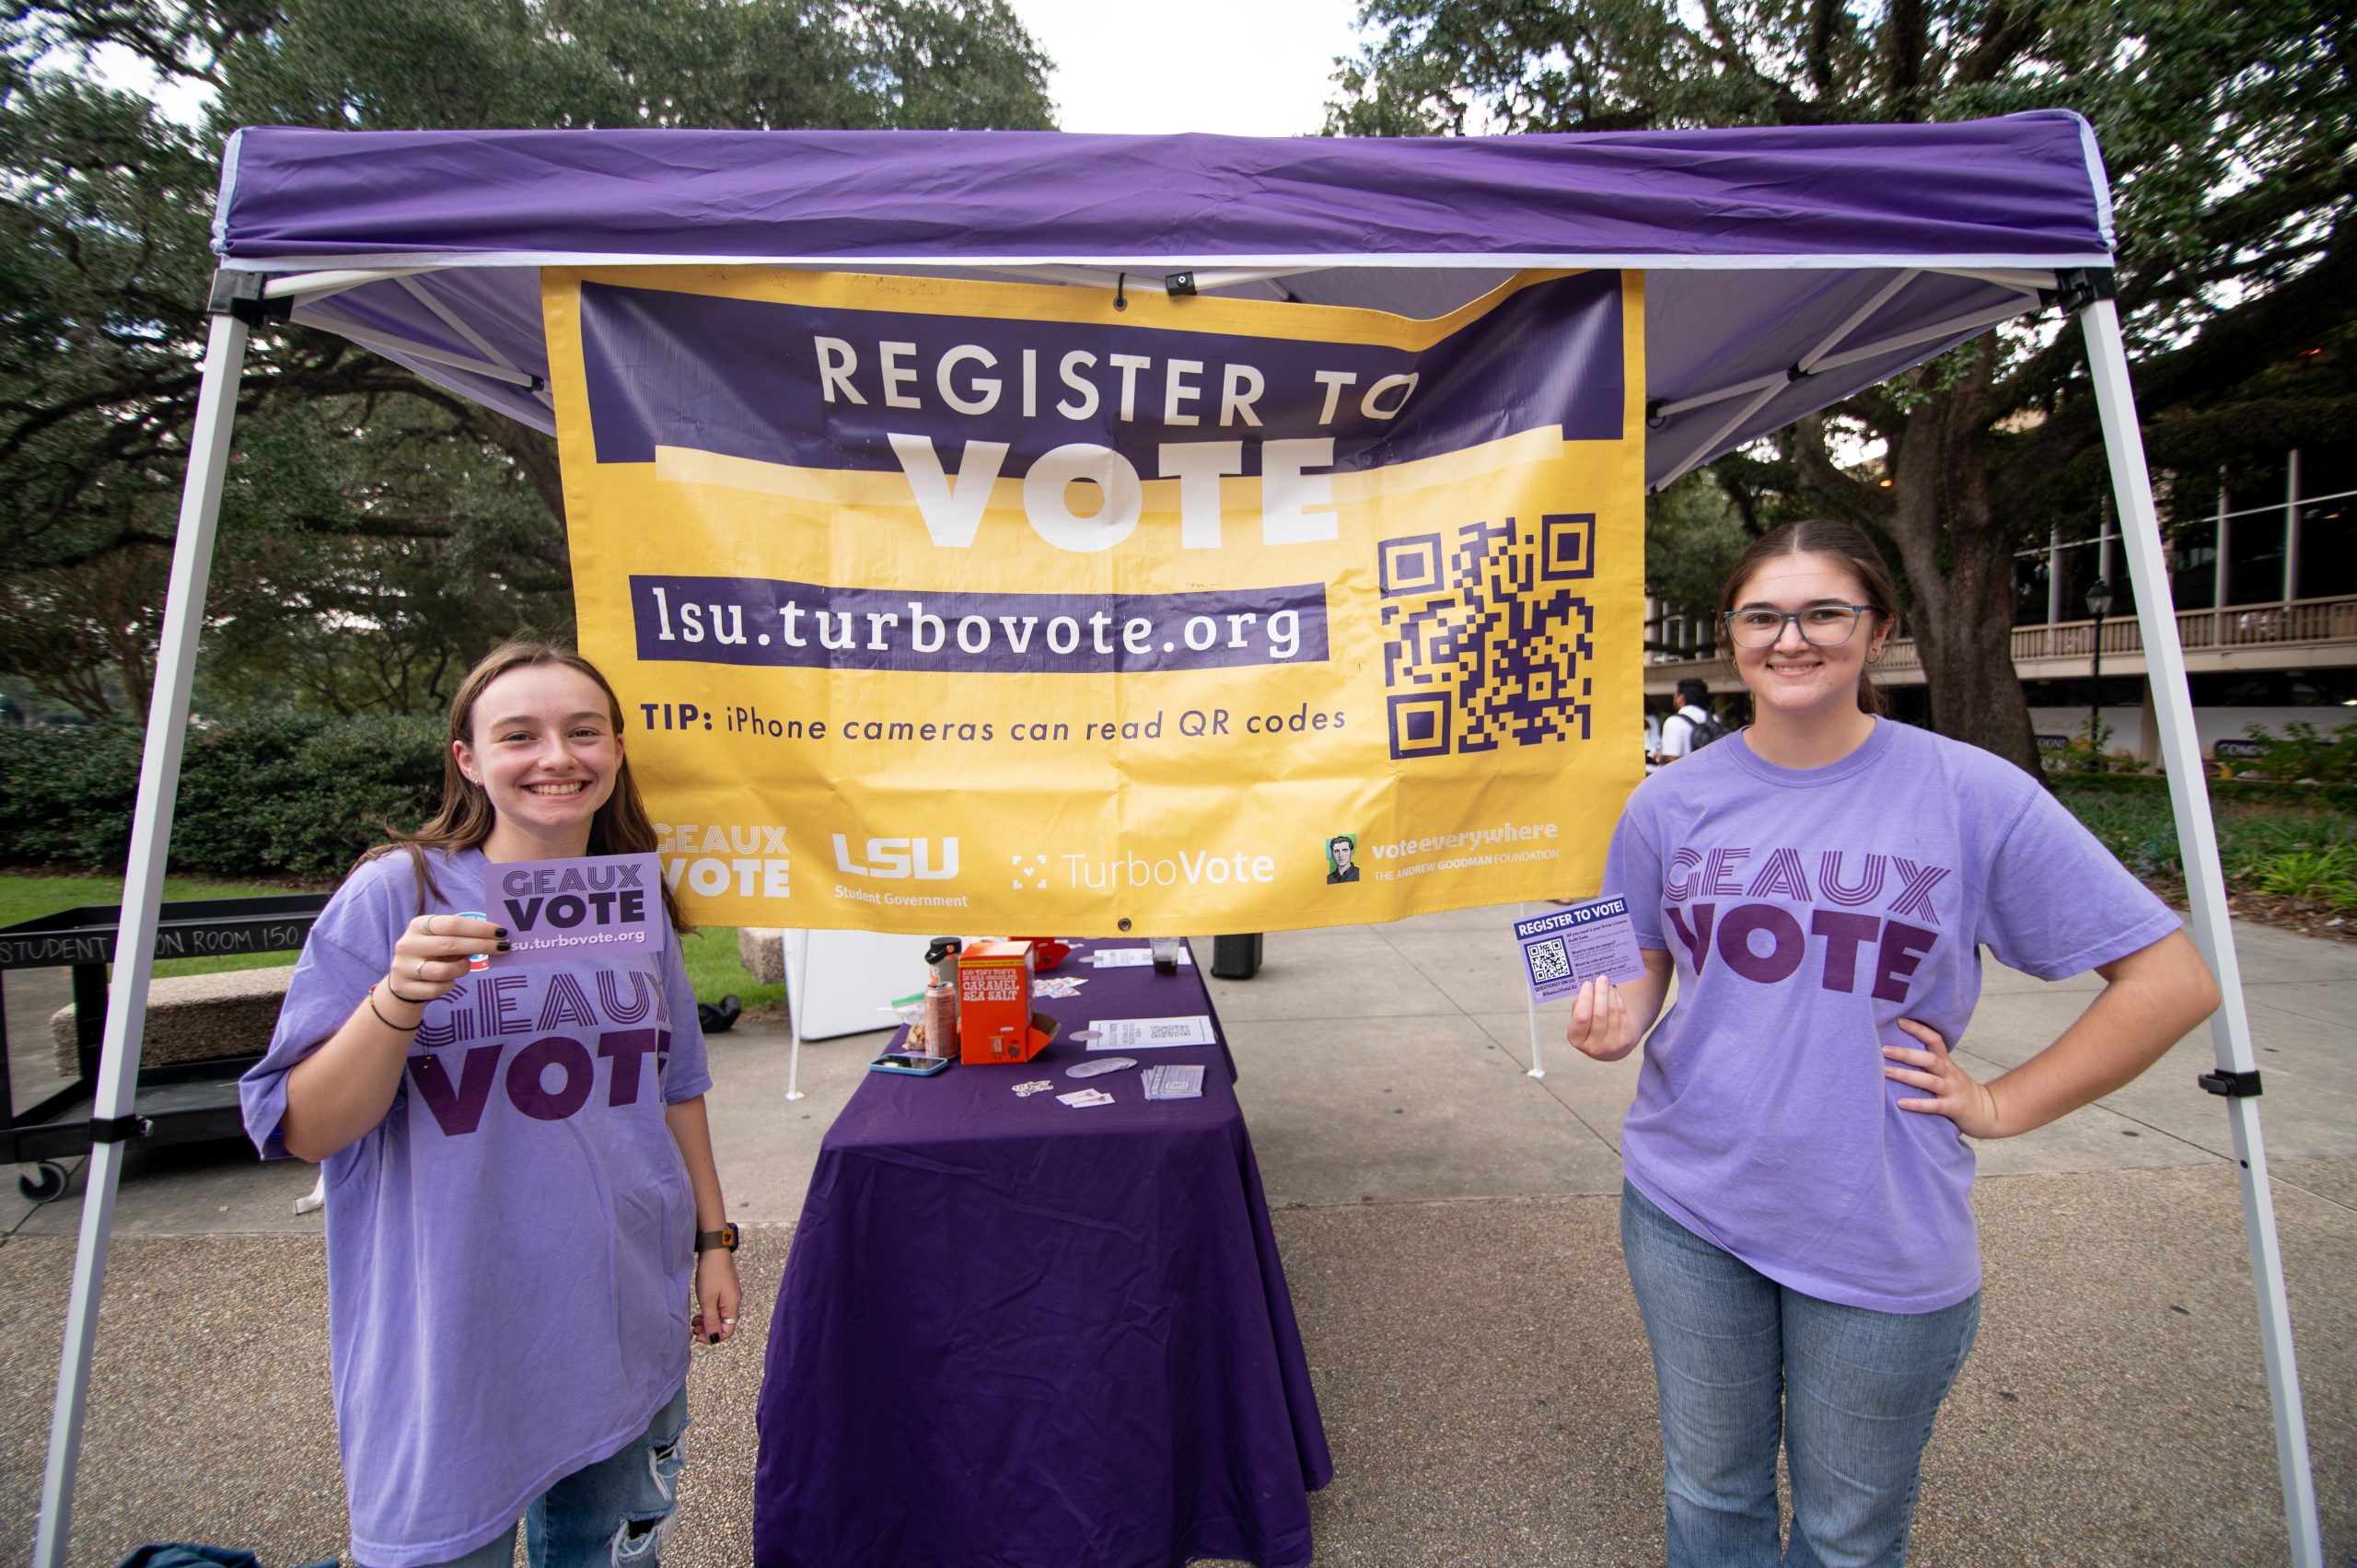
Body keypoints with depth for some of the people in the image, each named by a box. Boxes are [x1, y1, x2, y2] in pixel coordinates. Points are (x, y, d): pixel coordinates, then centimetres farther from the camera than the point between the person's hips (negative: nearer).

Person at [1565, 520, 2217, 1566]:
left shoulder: (1973, 795, -11)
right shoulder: (1672, 801, -3)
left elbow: (2172, 978, -5)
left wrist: (2001, 1104, -8)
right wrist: (1619, 1020, -13)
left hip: (1885, 1237, -1)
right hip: (1689, 1207, 2)